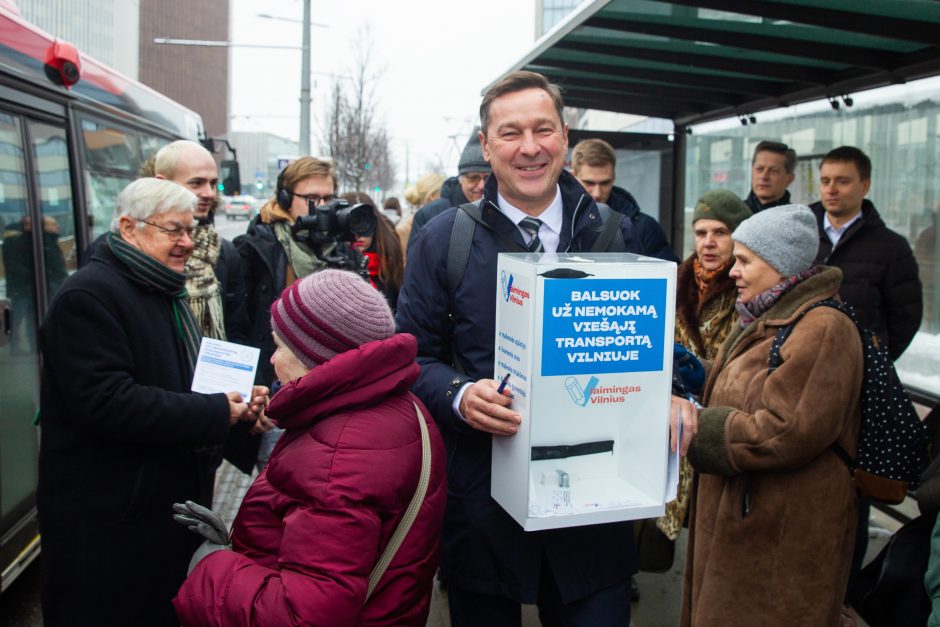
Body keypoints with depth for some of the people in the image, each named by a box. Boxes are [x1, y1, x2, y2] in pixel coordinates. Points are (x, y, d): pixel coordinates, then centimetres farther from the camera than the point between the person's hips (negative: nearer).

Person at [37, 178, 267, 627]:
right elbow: (106, 401, -27)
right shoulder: (88, 295, -17)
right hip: (109, 520, -9)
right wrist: (216, 413, -23)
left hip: (170, 501, 9)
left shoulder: (165, 293, 14)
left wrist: (237, 402, 2)